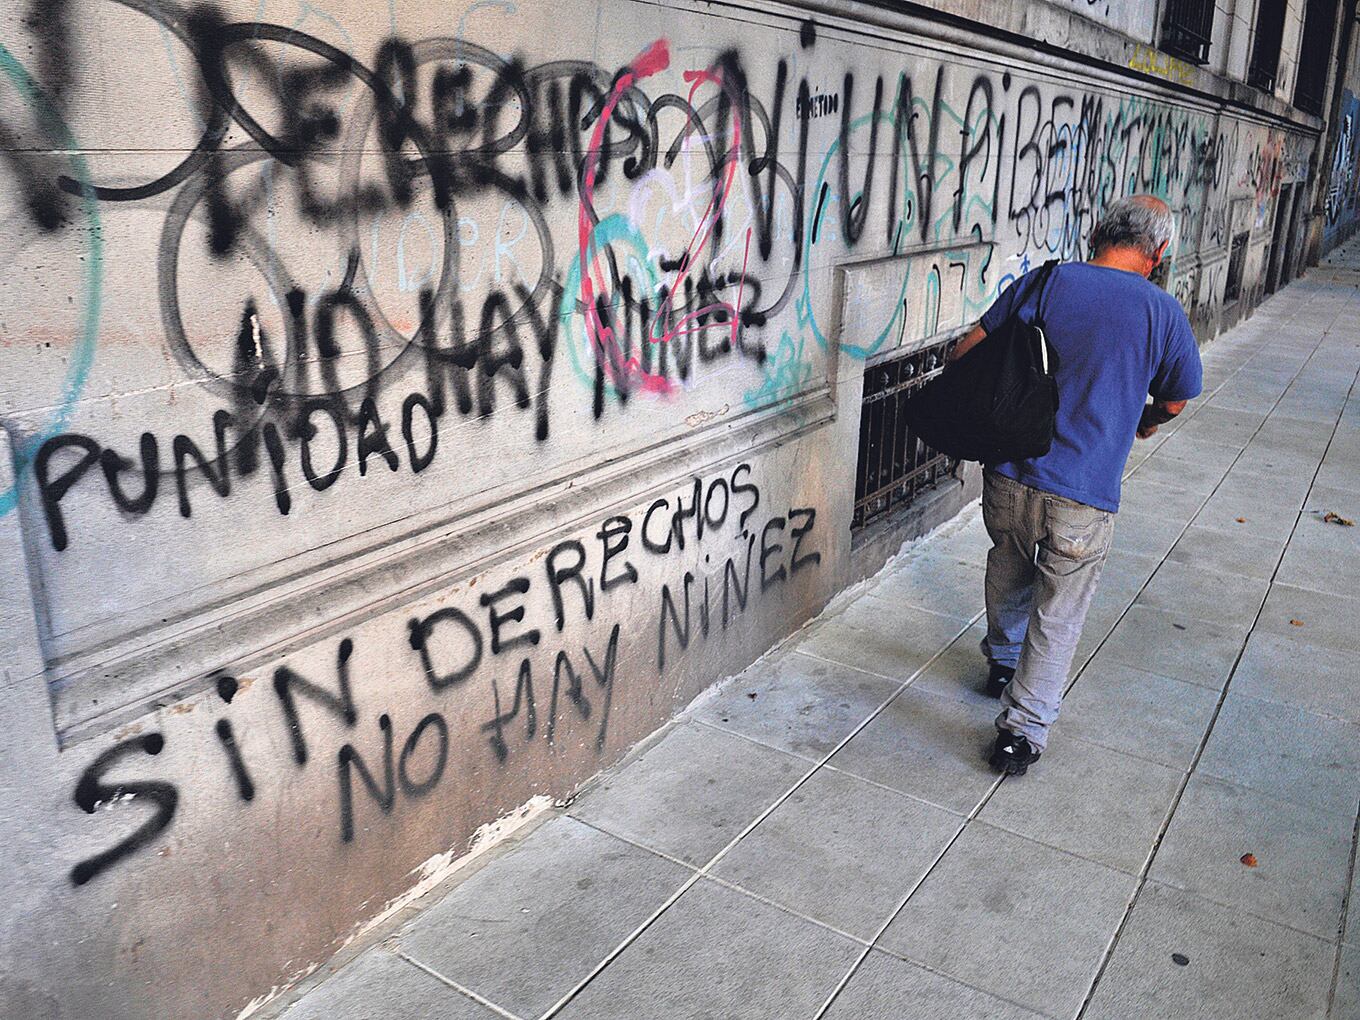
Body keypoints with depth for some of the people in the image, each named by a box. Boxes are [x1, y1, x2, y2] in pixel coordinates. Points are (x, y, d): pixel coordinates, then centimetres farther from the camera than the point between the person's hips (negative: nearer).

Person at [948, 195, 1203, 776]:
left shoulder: (1045, 282, -2)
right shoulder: (1162, 312, -4)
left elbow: (965, 353, 0)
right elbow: (1174, 402, 11)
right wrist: (1145, 422, 34)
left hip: (1008, 477, 3)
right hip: (1083, 498, -3)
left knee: (1009, 573, 28)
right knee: (1058, 617, 12)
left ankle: (1003, 663, 49)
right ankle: (1023, 729, 16)